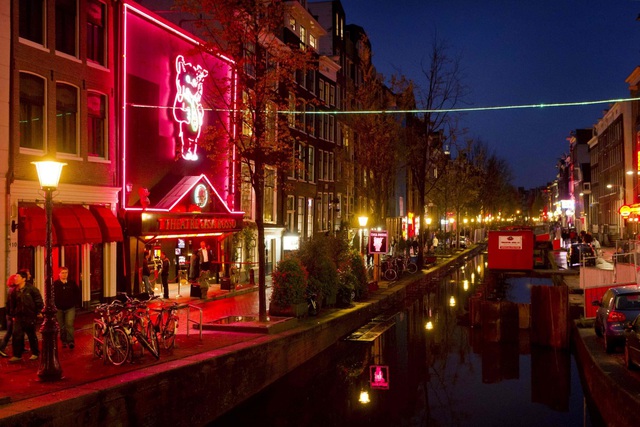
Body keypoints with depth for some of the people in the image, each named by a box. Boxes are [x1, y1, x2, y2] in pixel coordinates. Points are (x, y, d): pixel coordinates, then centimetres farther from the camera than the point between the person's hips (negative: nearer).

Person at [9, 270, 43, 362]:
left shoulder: (31, 288, -10)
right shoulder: (15, 291, 5)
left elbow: (38, 300, -8)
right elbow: (13, 304, 15)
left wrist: (39, 312, -10)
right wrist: (13, 315, 14)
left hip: (30, 316, -4)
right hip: (19, 316, 4)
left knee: (32, 335, 8)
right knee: (16, 335, -4)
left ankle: (35, 353, 22)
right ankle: (17, 355, 3)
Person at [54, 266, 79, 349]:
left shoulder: (72, 283, -1)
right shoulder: (55, 284, -5)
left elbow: (77, 292, 11)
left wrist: (74, 301, 5)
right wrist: (55, 304, -1)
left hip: (70, 308, -1)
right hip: (59, 309, 1)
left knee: (69, 324, -13)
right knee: (61, 326, 10)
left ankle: (70, 341, -11)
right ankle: (64, 341, 21)